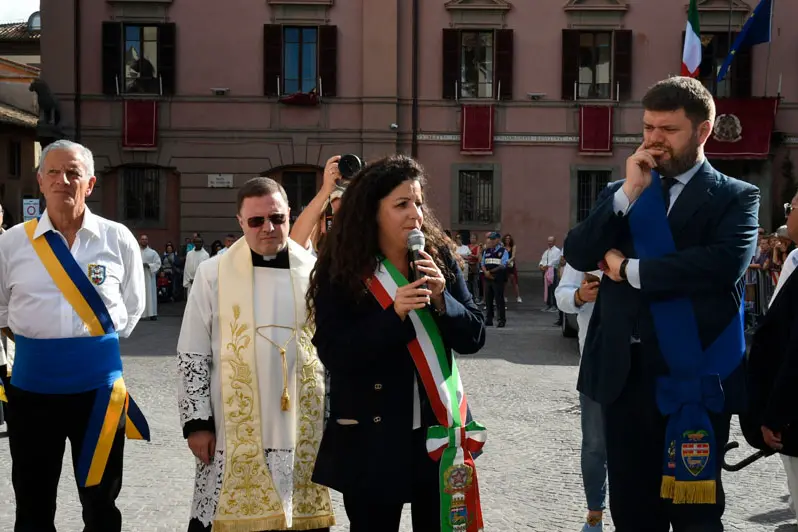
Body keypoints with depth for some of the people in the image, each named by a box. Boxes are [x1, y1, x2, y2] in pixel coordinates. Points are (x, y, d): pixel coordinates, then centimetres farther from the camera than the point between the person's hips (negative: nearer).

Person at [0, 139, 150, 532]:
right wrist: (38, 346, 5)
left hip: (98, 384, 0)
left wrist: (95, 344, 7)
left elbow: (132, 308, 11)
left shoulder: (118, 240, -1)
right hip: (31, 385, 0)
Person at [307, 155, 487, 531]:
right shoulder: (341, 272, -7)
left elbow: (473, 338, 1)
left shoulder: (440, 257, 0)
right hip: (371, 436, -2)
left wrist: (441, 300, -17)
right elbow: (334, 355, -14)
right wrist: (393, 314, -24)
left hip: (438, 429, 3)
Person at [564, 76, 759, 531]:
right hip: (625, 375, 4)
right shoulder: (621, 193, 13)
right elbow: (579, 255, 0)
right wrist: (628, 192, -10)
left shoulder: (736, 197, 0)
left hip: (694, 378, -4)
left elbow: (724, 264, -19)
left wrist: (630, 269, -11)